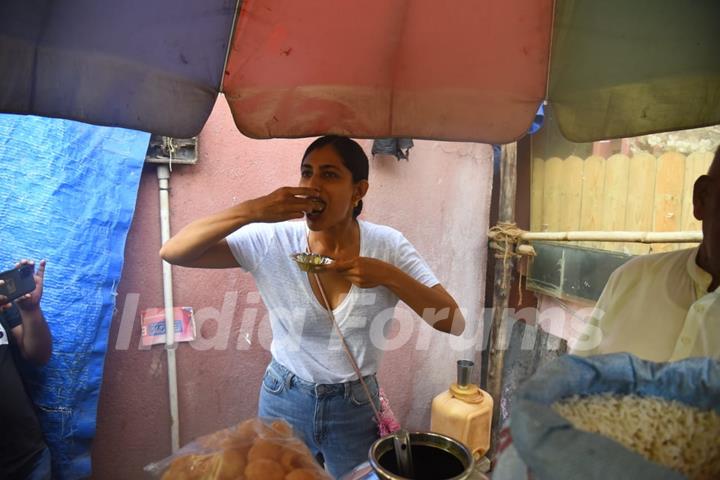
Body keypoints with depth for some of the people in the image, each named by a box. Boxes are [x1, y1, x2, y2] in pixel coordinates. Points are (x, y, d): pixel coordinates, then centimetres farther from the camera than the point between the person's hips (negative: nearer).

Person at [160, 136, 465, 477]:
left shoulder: (387, 246, -15)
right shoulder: (272, 242, -15)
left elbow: (454, 323, -15)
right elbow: (173, 252, -19)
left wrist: (388, 276, -29)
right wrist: (250, 211, -32)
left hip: (356, 406, 0)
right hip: (284, 401, 0)